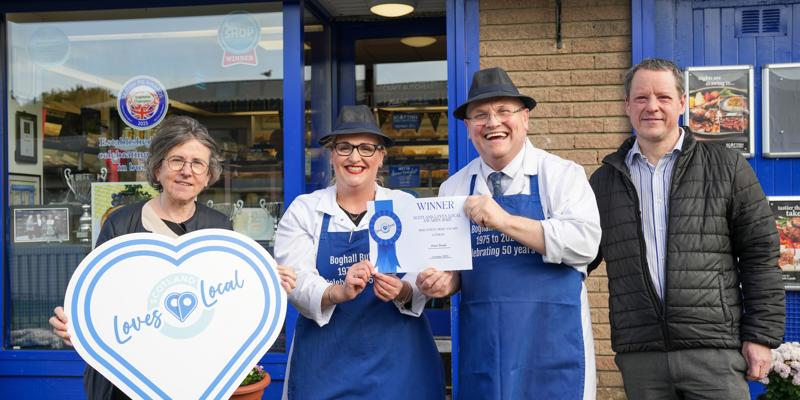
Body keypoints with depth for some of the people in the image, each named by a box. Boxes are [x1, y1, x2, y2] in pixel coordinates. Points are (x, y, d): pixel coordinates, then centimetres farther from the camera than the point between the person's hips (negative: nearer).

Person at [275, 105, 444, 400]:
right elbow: (295, 282, -9)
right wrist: (339, 292, -28)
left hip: (397, 358, 1)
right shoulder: (303, 210, 2)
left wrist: (403, 291, -24)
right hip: (326, 362, 0)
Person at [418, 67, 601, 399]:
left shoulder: (562, 174, -2)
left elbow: (585, 243, -15)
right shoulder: (453, 188, 8)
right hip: (481, 344, 3)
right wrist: (446, 281, -8)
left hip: (550, 343, -3)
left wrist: (505, 221, -21)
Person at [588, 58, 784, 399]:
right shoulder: (604, 180, 10)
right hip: (639, 358, 2)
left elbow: (760, 255, 3)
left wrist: (761, 336, -2)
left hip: (715, 351, -2)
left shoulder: (727, 167, 4)